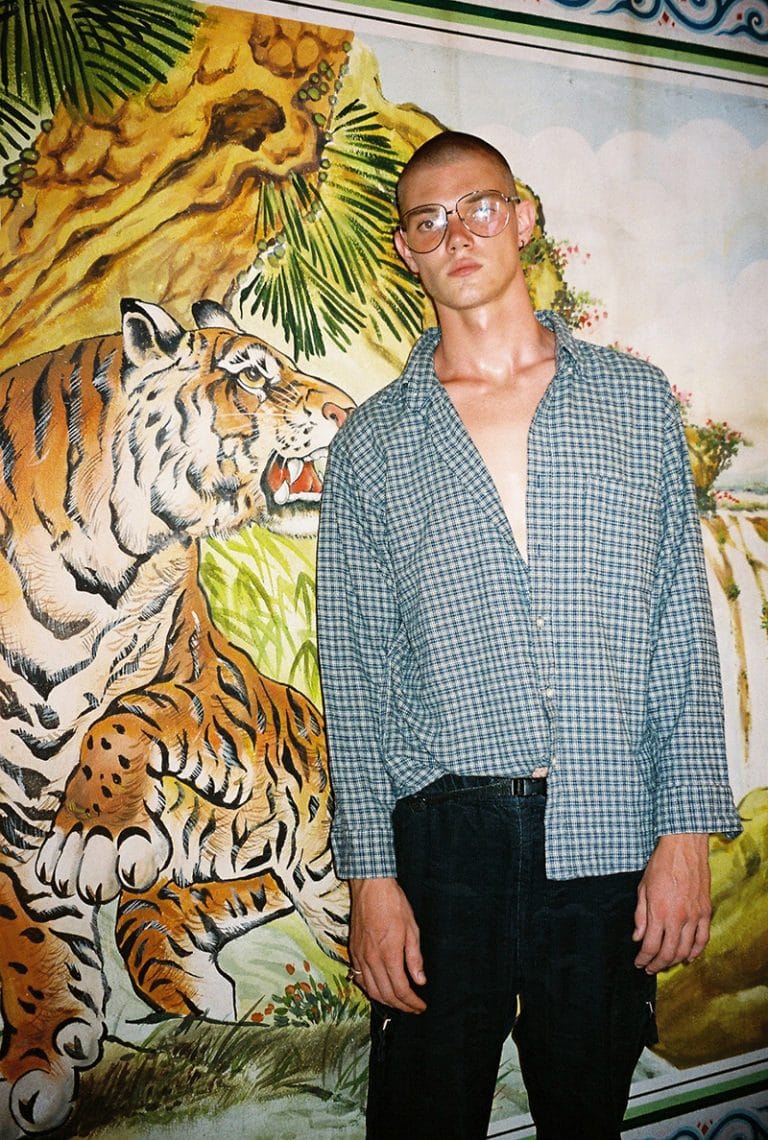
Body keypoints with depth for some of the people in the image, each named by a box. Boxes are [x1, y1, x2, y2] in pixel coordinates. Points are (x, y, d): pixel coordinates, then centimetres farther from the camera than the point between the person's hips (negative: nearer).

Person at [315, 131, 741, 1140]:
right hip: (442, 838, 0)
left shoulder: (637, 398, 7)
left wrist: (687, 830, -2)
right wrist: (372, 876, -3)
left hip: (611, 839, 1)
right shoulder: (371, 445, 5)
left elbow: (683, 631, 4)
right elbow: (355, 670, 3)